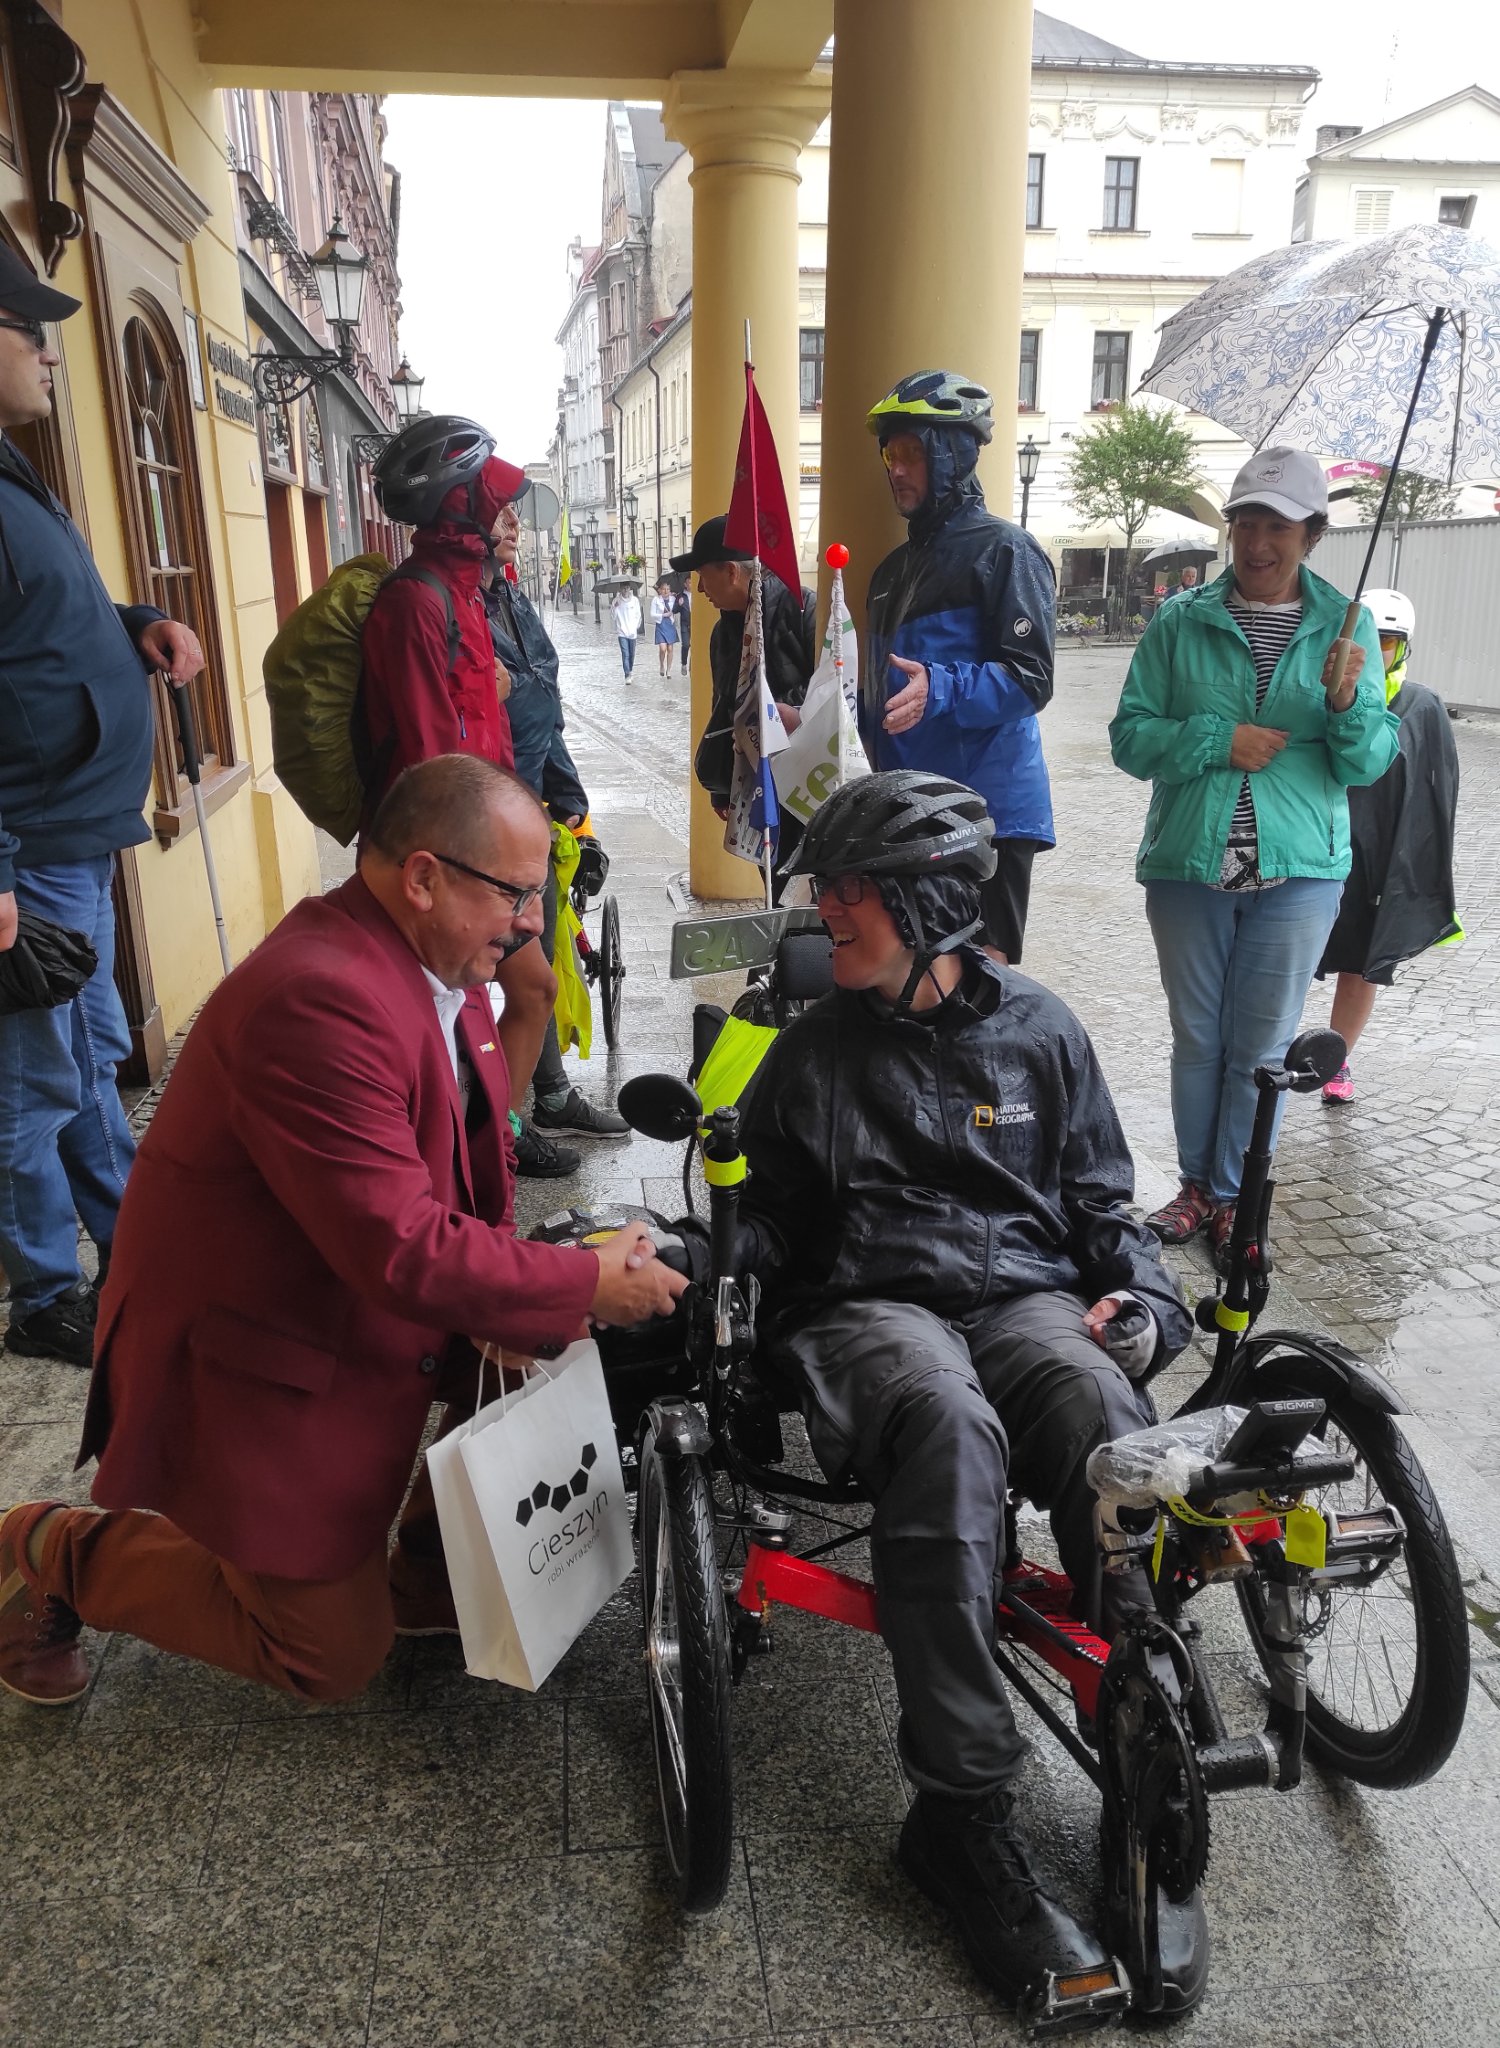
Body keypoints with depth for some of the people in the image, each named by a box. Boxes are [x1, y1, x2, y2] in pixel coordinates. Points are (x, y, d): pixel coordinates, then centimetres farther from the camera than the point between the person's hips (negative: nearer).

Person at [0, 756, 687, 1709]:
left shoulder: (440, 961, -2)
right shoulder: (321, 1000, -32)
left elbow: (473, 1167, 4)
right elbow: (403, 1250, -34)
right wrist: (590, 1286, -24)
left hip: (360, 1315, 8)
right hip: (256, 1370, -8)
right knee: (337, 1655, 6)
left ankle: (437, 1570, 18)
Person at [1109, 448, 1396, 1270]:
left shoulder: (1345, 626, 3)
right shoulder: (1180, 622, 2)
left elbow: (1370, 764, -1)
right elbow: (1131, 737, -3)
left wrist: (1347, 703, -20)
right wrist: (1218, 741, -16)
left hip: (1297, 870, 0)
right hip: (1188, 863, 0)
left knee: (1263, 1045, 7)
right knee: (1197, 1037, 11)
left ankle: (1231, 1196, 23)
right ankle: (1194, 1183, 28)